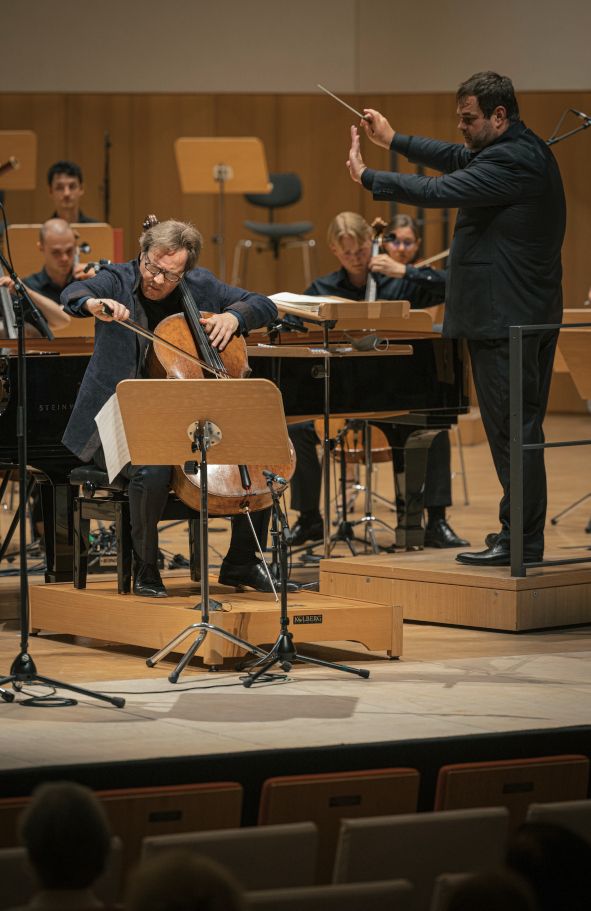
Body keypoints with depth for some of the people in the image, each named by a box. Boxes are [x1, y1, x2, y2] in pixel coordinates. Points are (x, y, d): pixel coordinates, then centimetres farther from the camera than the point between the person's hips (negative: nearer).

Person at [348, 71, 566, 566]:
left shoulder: (511, 161, -20)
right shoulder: (524, 150, 13)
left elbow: (437, 191, -23)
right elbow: (458, 158, 24)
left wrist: (366, 176, -13)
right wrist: (394, 140, 23)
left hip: (505, 320, -11)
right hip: (532, 314, 11)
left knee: (511, 428, -6)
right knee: (522, 427, 15)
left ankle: (521, 542, -4)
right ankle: (521, 533, 23)